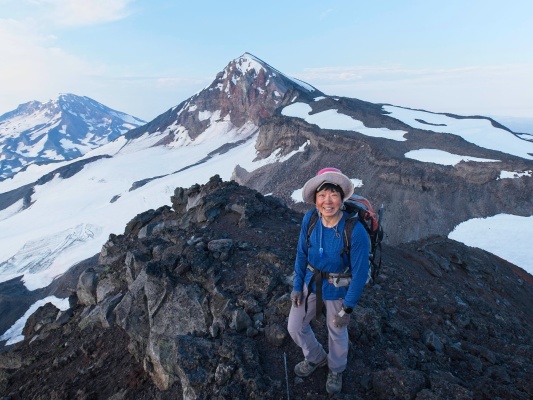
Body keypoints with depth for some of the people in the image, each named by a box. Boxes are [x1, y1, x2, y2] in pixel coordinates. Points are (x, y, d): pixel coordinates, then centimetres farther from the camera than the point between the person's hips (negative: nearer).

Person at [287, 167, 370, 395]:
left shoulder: (356, 231, -31)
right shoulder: (309, 220, -19)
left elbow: (360, 272, -20)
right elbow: (301, 254, -4)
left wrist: (347, 308, -13)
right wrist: (297, 286, 0)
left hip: (337, 290, -3)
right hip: (311, 283, 4)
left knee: (337, 332, 20)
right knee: (295, 327, 16)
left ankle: (336, 370, 54)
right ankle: (316, 358, 49)